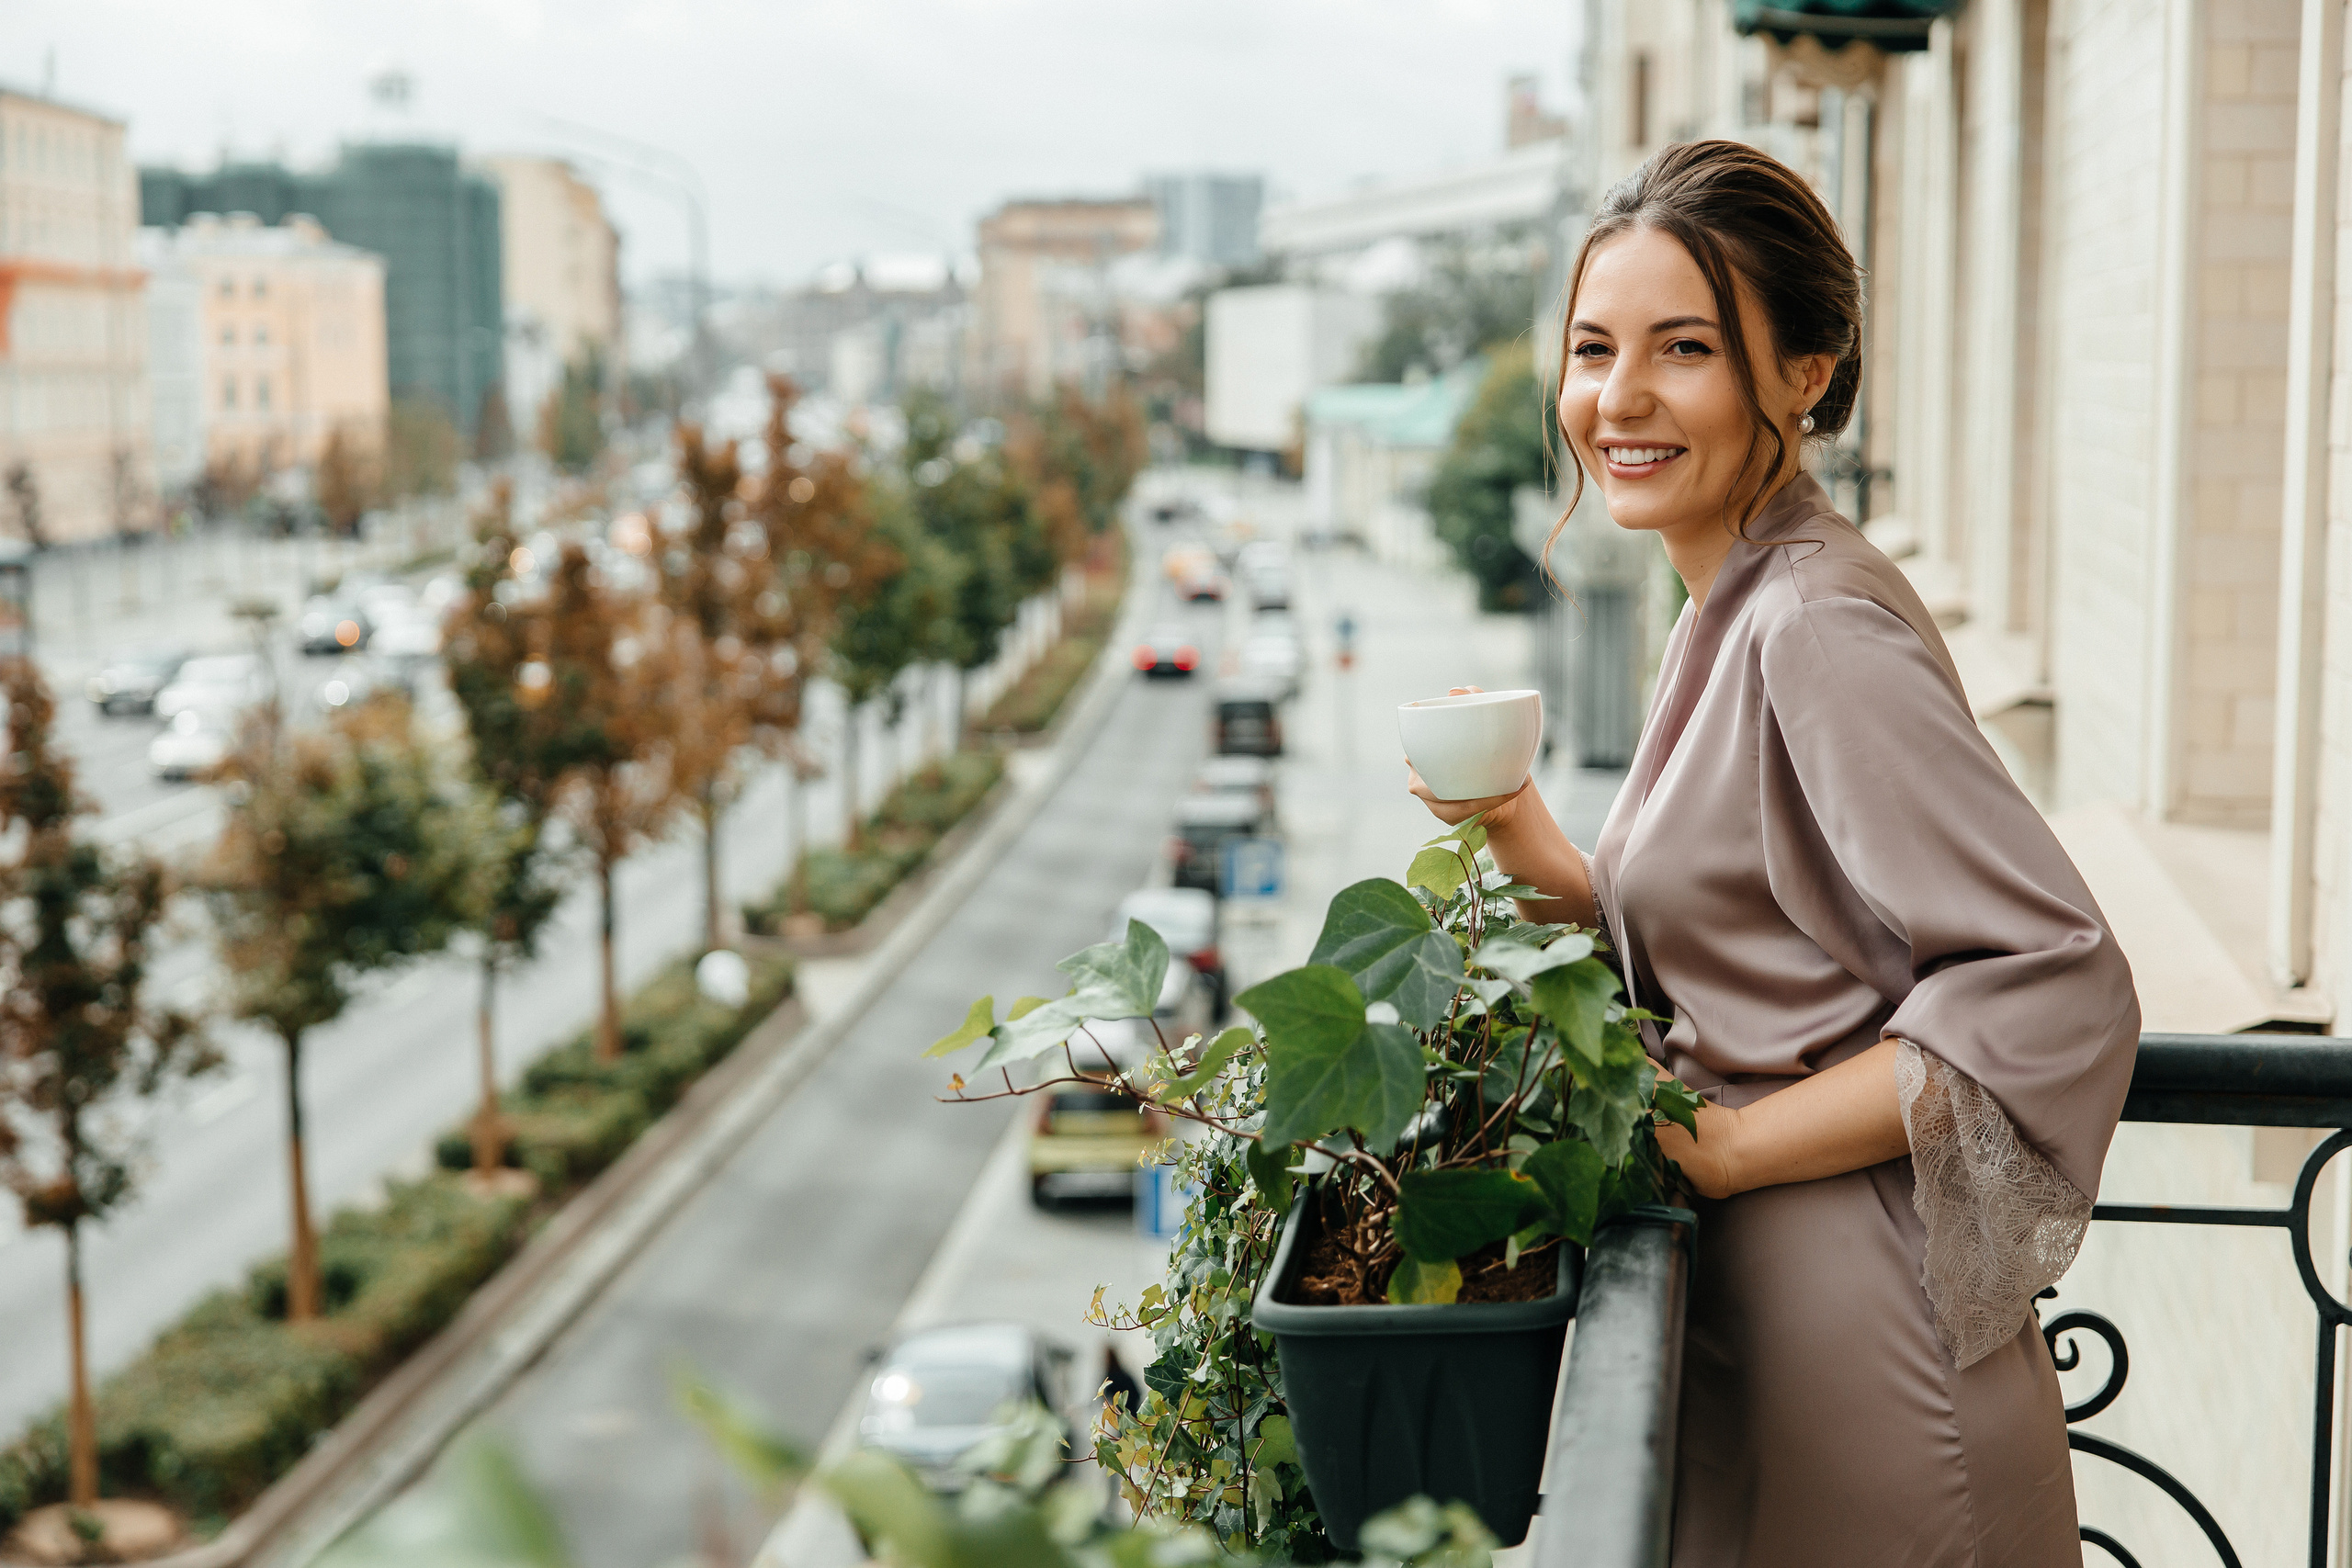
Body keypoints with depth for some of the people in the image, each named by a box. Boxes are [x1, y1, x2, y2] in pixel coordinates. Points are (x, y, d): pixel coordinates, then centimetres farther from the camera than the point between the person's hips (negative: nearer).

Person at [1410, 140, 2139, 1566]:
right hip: (1758, 1303, 9)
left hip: (1856, 1340, -9)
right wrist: (1548, 863, 1)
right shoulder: (1735, 608, 9)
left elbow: (2061, 994, -24)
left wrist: (1724, 1147, -19)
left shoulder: (1820, 632, -20)